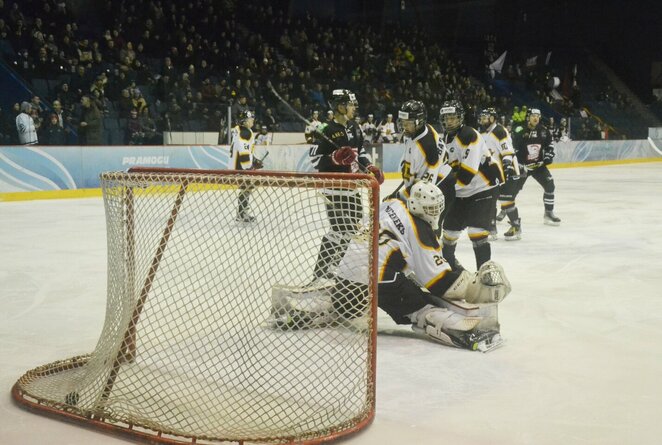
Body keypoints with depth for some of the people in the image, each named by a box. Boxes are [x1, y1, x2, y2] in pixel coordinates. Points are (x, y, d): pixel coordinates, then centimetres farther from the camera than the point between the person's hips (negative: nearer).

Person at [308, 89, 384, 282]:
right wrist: (336, 157, -31)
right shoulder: (330, 131, -17)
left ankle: (331, 262, 30)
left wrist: (370, 168, 10)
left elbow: (360, 150, 22)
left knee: (353, 223, 16)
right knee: (341, 229, -14)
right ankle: (320, 275, -8)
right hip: (335, 186, -9)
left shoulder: (354, 127, 9)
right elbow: (315, 158, -19)